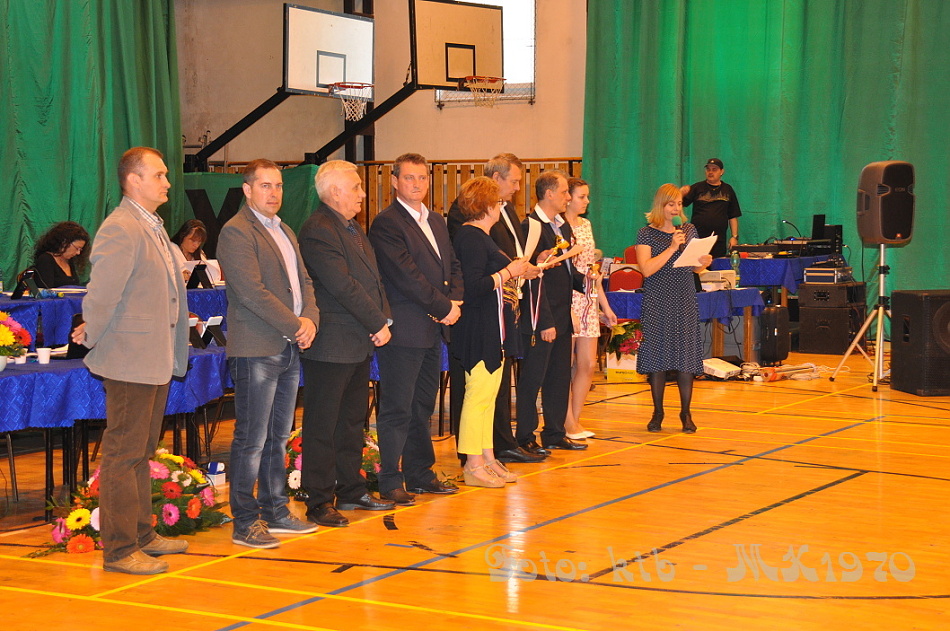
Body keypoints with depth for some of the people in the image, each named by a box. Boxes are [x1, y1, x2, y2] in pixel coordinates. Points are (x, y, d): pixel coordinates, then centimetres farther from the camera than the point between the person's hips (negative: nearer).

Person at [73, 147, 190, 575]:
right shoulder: (121, 230, -17)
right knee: (122, 455, -3)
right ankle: (119, 550, 3)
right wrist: (93, 338, -8)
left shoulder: (153, 229, 14)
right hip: (130, 362, -10)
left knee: (141, 453, 18)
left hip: (157, 362, 10)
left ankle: (142, 535, 29)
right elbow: (101, 296, -21)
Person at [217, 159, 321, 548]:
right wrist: (295, 326, -14)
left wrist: (310, 318, -2)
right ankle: (245, 523, 1)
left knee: (278, 437, 14)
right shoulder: (237, 232, -10)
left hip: (289, 348, 9)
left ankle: (275, 512, 22)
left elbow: (303, 281, 18)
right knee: (252, 440, -5)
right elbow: (252, 292, -18)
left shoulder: (285, 232, 19)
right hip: (256, 350, -9)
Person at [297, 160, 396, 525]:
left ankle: (351, 491, 27)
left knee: (353, 420, 17)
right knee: (322, 426, -2)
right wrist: (379, 323, -15)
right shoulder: (319, 231, -16)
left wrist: (383, 319, 0)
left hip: (360, 344, 10)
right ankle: (319, 502, 3)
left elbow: (373, 279, 16)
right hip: (332, 345, -10)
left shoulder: (353, 228, 16)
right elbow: (344, 286, -21)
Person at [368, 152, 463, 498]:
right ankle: (390, 481, 3)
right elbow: (406, 276, -17)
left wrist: (454, 301, -1)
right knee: (397, 410, -3)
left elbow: (453, 267, 18)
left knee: (422, 407, 14)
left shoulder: (436, 222, 17)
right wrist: (444, 307, -13)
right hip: (404, 330, -8)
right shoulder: (386, 224, -10)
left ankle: (420, 475, 22)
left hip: (433, 328, 8)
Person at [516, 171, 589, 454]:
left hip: (562, 315, 9)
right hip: (541, 317, -9)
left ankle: (554, 433, 23)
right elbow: (535, 279, -18)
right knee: (532, 378, -1)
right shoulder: (532, 226, -14)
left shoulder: (563, 226, 15)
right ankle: (525, 438, 7)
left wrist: (583, 280, 3)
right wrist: (545, 322, -19)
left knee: (560, 377, 14)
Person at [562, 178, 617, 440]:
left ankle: (575, 421, 15)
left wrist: (605, 305, 17)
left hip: (589, 300, 8)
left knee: (588, 364, 6)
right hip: (567, 299, -8)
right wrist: (567, 310, -20)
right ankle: (568, 424, 6)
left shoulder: (586, 225, 14)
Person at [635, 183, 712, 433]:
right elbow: (646, 269, -14)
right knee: (657, 356, 0)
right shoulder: (647, 234, -2)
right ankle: (658, 412, 12)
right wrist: (672, 248, -19)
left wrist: (704, 263, -6)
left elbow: (695, 268, 16)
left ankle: (686, 413, 9)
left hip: (685, 301, 3)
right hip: (657, 302, -3)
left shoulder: (689, 230, 11)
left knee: (686, 356, 0)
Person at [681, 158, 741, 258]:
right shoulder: (697, 187, 8)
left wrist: (734, 237, 5)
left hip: (719, 241, 1)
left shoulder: (727, 190, 13)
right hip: (697, 238, -1)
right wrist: (681, 193, -23)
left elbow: (733, 216, 14)